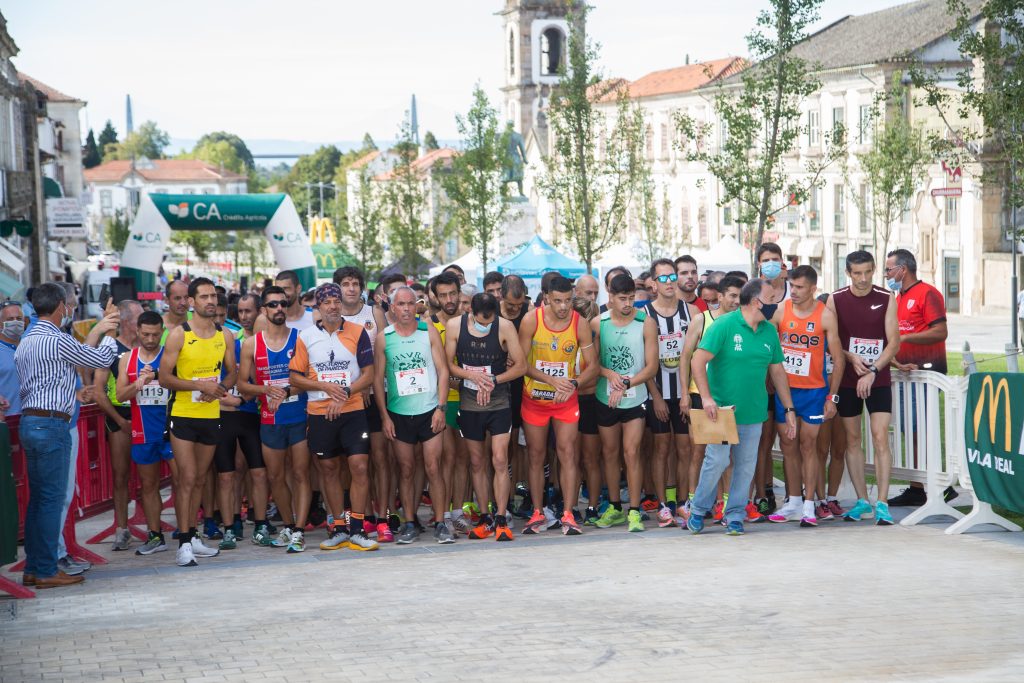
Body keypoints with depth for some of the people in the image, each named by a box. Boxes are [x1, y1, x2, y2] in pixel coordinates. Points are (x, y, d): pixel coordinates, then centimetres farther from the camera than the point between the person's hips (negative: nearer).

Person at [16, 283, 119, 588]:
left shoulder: (26, 342, 15)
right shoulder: (58, 340, -12)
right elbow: (103, 359, -4)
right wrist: (108, 331, 14)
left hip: (29, 422, 9)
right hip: (51, 424, -9)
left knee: (38, 497, 12)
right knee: (52, 498, -5)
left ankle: (32, 568, 15)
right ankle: (47, 571, -3)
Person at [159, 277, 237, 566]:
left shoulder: (224, 336, 7)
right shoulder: (179, 335, -7)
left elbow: (232, 372, 15)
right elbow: (164, 378, -9)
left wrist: (220, 387, -7)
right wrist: (198, 385, -21)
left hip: (211, 415, 5)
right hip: (183, 415, -5)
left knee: (199, 479, 12)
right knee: (187, 478, -10)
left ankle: (192, 536, 21)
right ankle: (184, 543, -9)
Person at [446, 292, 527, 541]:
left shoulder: (505, 327, -11)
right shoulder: (455, 326, -6)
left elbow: (521, 366, -6)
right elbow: (448, 364, 0)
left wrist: (493, 381, -13)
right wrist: (473, 375, -15)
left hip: (499, 402, -2)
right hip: (469, 405, 2)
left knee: (500, 460, -9)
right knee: (476, 463, 9)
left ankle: (501, 520, -4)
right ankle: (485, 519, 18)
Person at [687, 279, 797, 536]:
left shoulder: (770, 331, 8)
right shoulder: (724, 326, -10)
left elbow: (777, 371, 16)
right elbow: (698, 361, -14)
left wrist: (789, 409, 14)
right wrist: (706, 397, -23)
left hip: (753, 412, 5)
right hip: (721, 409, -5)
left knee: (746, 465, 5)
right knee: (717, 460, -8)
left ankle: (735, 515, 17)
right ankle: (698, 510, 11)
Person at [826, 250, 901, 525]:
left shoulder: (886, 299, -1)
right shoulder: (836, 299, 1)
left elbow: (893, 343, -4)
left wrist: (873, 371, -14)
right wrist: (851, 358, -13)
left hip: (879, 379, -2)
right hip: (847, 379, 2)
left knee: (880, 438, -9)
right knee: (852, 439, 6)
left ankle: (882, 503, -8)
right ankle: (862, 500, 16)